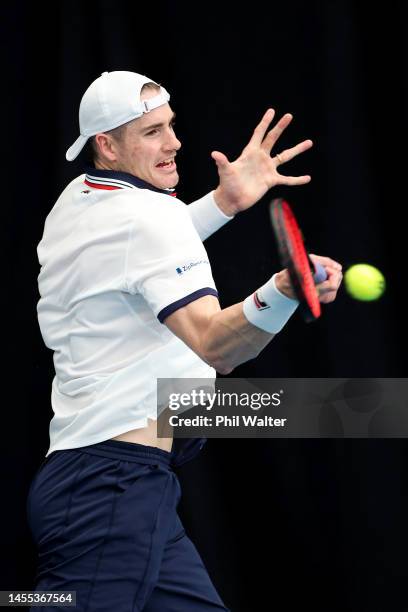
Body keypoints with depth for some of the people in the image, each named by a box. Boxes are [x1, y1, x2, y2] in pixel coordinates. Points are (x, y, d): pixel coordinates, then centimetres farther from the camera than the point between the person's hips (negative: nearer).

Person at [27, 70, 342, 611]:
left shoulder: (77, 199, 15)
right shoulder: (150, 213, -14)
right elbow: (215, 345, -26)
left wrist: (225, 201, 30)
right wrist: (286, 290, -43)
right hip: (114, 484, -10)